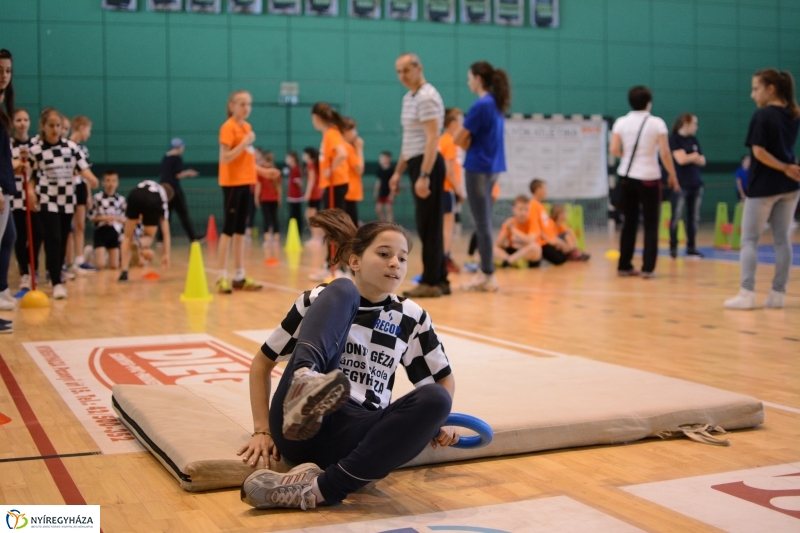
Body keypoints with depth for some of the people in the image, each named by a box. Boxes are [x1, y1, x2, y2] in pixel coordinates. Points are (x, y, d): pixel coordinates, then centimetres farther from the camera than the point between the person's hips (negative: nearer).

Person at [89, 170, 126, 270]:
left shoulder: (121, 199, 4)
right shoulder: (97, 198, -5)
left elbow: (124, 220, 8)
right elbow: (91, 217, -3)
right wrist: (105, 218, -15)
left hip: (114, 232, 2)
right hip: (101, 232, -2)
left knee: (114, 266, -3)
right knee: (100, 265, -11)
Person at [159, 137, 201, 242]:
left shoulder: (165, 158, 13)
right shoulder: (177, 158, -8)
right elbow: (178, 175, -14)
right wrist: (188, 173, 4)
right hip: (174, 188, -7)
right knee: (183, 213, -1)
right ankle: (193, 237, 3)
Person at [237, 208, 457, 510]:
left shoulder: (411, 318, 14)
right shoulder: (317, 300, 9)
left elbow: (443, 379, 25)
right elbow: (262, 363, 15)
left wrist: (436, 422, 5)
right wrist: (262, 430, 5)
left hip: (355, 435, 2)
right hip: (298, 425, -2)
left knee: (435, 398, -30)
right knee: (342, 291, -16)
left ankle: (320, 489, -35)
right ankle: (305, 389, -47)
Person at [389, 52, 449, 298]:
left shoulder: (426, 97, -14)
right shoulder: (409, 98, 17)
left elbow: (432, 139, -21)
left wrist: (424, 175, -27)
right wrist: (398, 171, 22)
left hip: (428, 165, -10)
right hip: (418, 164, 10)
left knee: (429, 226, -6)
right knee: (428, 226, 11)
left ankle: (431, 283, -2)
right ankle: (440, 280, 16)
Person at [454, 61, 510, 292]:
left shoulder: (480, 106, -16)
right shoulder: (496, 105, 11)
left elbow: (460, 140, -14)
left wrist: (468, 143, 5)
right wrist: (471, 142, 0)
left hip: (478, 168, -9)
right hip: (492, 167, 9)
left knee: (482, 223, -3)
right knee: (484, 222, 14)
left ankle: (488, 275, 1)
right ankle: (485, 270, 19)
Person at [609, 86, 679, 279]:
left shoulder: (621, 122, 0)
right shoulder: (657, 123, -7)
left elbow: (614, 150, -6)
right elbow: (665, 153, -11)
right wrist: (672, 176, 0)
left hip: (626, 177, 3)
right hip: (649, 178, -3)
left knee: (629, 222, 13)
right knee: (650, 224, 4)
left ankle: (624, 266, 14)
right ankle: (648, 268, -1)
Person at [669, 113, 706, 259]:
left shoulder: (693, 140, 14)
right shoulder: (674, 139, -5)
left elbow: (702, 161, 11)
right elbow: (681, 159, -15)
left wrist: (690, 157, -7)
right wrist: (695, 155, 2)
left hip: (696, 184, 6)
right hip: (680, 185, -6)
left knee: (694, 217, 6)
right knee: (676, 216, -6)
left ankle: (691, 248, 12)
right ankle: (673, 248, 1)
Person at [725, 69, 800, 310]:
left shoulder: (762, 115, -13)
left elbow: (759, 152, -20)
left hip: (763, 186, -6)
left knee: (749, 239, 1)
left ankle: (747, 294, -5)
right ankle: (778, 293, 10)